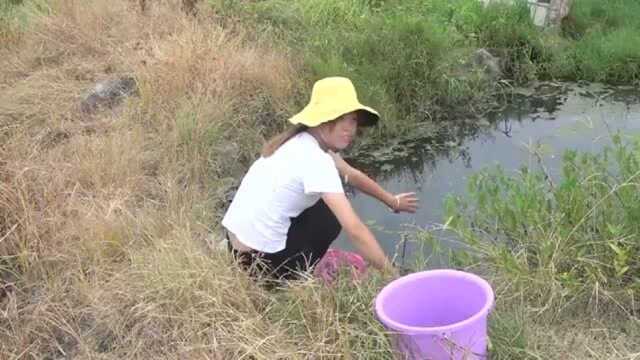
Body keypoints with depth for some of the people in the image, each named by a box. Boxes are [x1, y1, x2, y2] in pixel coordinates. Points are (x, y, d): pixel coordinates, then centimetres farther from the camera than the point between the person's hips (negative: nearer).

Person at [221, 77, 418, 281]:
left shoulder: (304, 142, 7)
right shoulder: (315, 159, -21)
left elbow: (352, 175, 23)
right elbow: (355, 230, -25)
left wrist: (392, 201, 31)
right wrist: (391, 275, -19)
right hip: (259, 257, -8)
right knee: (334, 214, 7)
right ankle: (294, 280, 9)